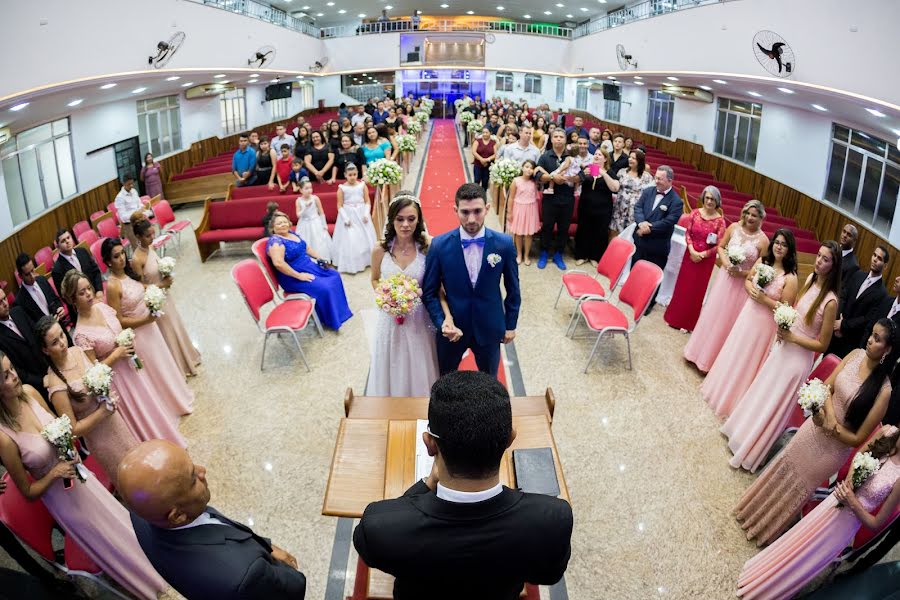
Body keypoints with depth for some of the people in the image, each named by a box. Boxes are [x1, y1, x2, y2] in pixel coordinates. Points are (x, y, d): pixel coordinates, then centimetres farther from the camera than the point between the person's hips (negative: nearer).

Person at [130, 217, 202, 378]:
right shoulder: (137, 259, -28)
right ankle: (177, 367, 30)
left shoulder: (150, 247, -5)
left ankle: (185, 357, 46)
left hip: (164, 295, 8)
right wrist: (162, 284, -19)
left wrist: (167, 278, -7)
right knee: (167, 331, 10)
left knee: (175, 325, 24)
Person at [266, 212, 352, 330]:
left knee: (335, 276, 8)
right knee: (324, 287, -22)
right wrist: (299, 276, -30)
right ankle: (331, 320, -1)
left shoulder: (292, 233, 7)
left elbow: (306, 248, 20)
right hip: (293, 277, -10)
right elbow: (278, 263, -35)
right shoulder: (275, 241, -22)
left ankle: (339, 311, 22)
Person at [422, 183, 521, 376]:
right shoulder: (439, 245, -16)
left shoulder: (504, 244, -13)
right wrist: (442, 323, -19)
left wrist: (510, 325, 6)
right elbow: (429, 292, -7)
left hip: (489, 328, 1)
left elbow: (512, 288, 0)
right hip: (451, 327, 0)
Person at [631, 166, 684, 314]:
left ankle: (649, 303, 24)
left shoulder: (676, 201, -12)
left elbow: (668, 222, -20)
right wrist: (641, 222, -24)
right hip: (640, 239, 5)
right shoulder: (648, 191, 3)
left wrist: (649, 228, -20)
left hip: (658, 245, -5)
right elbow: (638, 207, -5)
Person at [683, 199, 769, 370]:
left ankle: (710, 359, 25)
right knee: (711, 314, 11)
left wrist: (742, 273, -19)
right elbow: (720, 247, 7)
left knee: (725, 320, 8)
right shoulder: (734, 227, -4)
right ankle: (699, 351, 29)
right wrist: (726, 263, -10)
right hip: (724, 277, 3)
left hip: (742, 284, -3)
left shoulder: (763, 240, -12)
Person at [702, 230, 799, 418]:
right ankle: (722, 388, 39)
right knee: (735, 354, 19)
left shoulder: (790, 277, -19)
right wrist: (751, 289, -10)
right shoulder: (762, 261, -2)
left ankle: (734, 399, 27)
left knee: (748, 360, 8)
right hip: (748, 314, 5)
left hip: (765, 323, -5)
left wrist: (764, 299, -23)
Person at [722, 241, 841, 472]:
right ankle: (744, 430, 45)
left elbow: (822, 345, -19)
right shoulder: (810, 279, -5)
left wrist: (792, 337, -20)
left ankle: (750, 453, 28)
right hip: (782, 347, 7)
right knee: (761, 393, 23)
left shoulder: (830, 301, -26)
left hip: (798, 358, -6)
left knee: (773, 405, 9)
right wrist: (783, 328, -3)